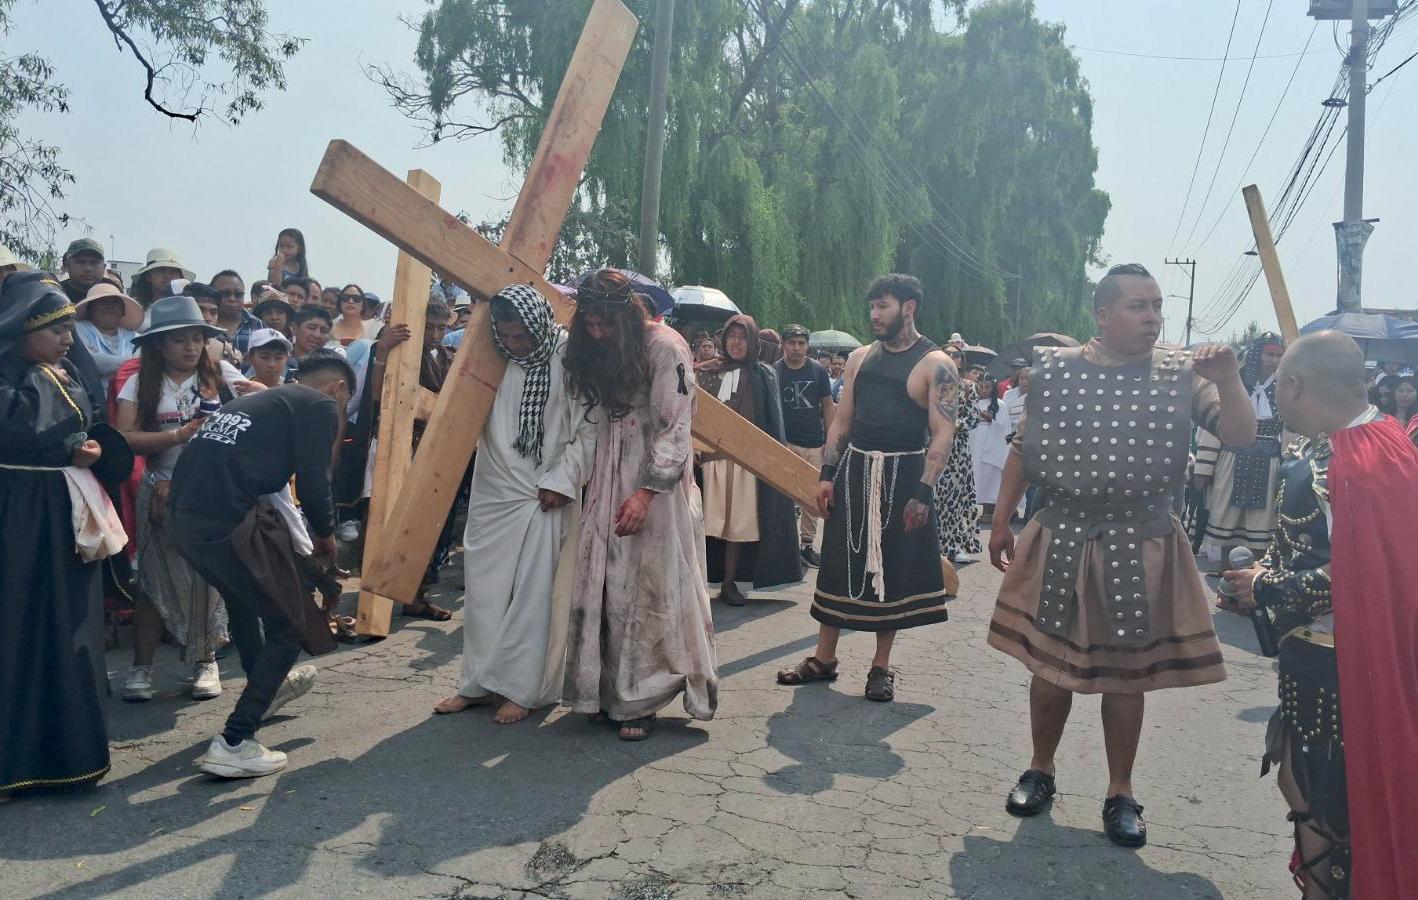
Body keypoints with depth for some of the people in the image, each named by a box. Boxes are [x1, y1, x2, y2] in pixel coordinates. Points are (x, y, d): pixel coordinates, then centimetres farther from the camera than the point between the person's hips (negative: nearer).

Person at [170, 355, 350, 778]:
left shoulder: (264, 399, 26)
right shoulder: (321, 405, 1)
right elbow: (313, 483, -7)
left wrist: (304, 540, 34)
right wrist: (326, 534, 13)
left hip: (186, 515, 9)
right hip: (230, 521, -9)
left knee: (245, 597, 32)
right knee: (289, 627, 5)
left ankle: (267, 686, 53)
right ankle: (233, 744, 1)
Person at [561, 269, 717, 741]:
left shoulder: (665, 348, -12)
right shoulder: (594, 350, 8)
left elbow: (675, 429, -14)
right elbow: (592, 422, 13)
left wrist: (646, 492, -19)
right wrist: (586, 477, 3)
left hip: (654, 484, -6)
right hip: (606, 483, 6)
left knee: (648, 590, -1)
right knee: (602, 586, 5)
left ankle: (641, 700, 9)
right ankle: (607, 689, 17)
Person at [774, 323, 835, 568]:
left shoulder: (818, 371, 3)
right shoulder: (774, 371, -3)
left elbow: (827, 405, 8)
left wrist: (830, 440, 4)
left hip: (815, 444, 3)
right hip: (786, 443, -2)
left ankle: (807, 544, 17)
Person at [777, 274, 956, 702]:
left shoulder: (935, 364, -7)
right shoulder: (860, 357, 9)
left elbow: (943, 433, -12)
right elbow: (842, 420, 11)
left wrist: (923, 493, -19)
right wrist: (827, 475, 3)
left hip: (902, 474, -4)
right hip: (854, 470, 5)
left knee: (893, 569, 4)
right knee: (837, 563, 7)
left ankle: (881, 667, 18)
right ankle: (824, 658, 19)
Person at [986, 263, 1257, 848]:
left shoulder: (1181, 374, -3)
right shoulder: (1053, 369, -2)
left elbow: (1241, 437, -8)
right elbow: (1023, 448, 6)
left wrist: (1228, 379, -24)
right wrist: (1001, 521, 6)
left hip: (1142, 548, 0)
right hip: (1060, 541, 1)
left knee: (1127, 672, 11)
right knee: (1048, 664, 12)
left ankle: (1120, 793, 29)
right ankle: (1040, 771, 33)